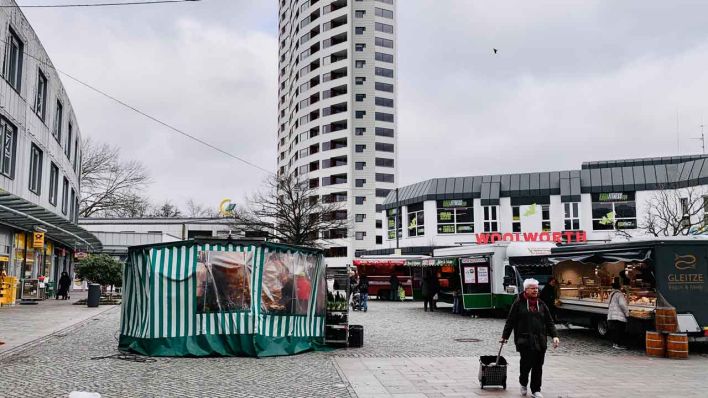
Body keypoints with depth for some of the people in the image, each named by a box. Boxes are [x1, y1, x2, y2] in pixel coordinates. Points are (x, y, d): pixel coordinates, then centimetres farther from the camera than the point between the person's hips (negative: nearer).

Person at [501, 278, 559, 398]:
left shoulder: (541, 304, 12)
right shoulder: (519, 303, -1)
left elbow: (549, 322, 12)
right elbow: (510, 321, 1)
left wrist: (554, 336, -1)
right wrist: (504, 336, 3)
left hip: (540, 341, 4)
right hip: (525, 340, -4)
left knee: (538, 367, 5)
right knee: (526, 364, -4)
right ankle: (523, 384, 24)